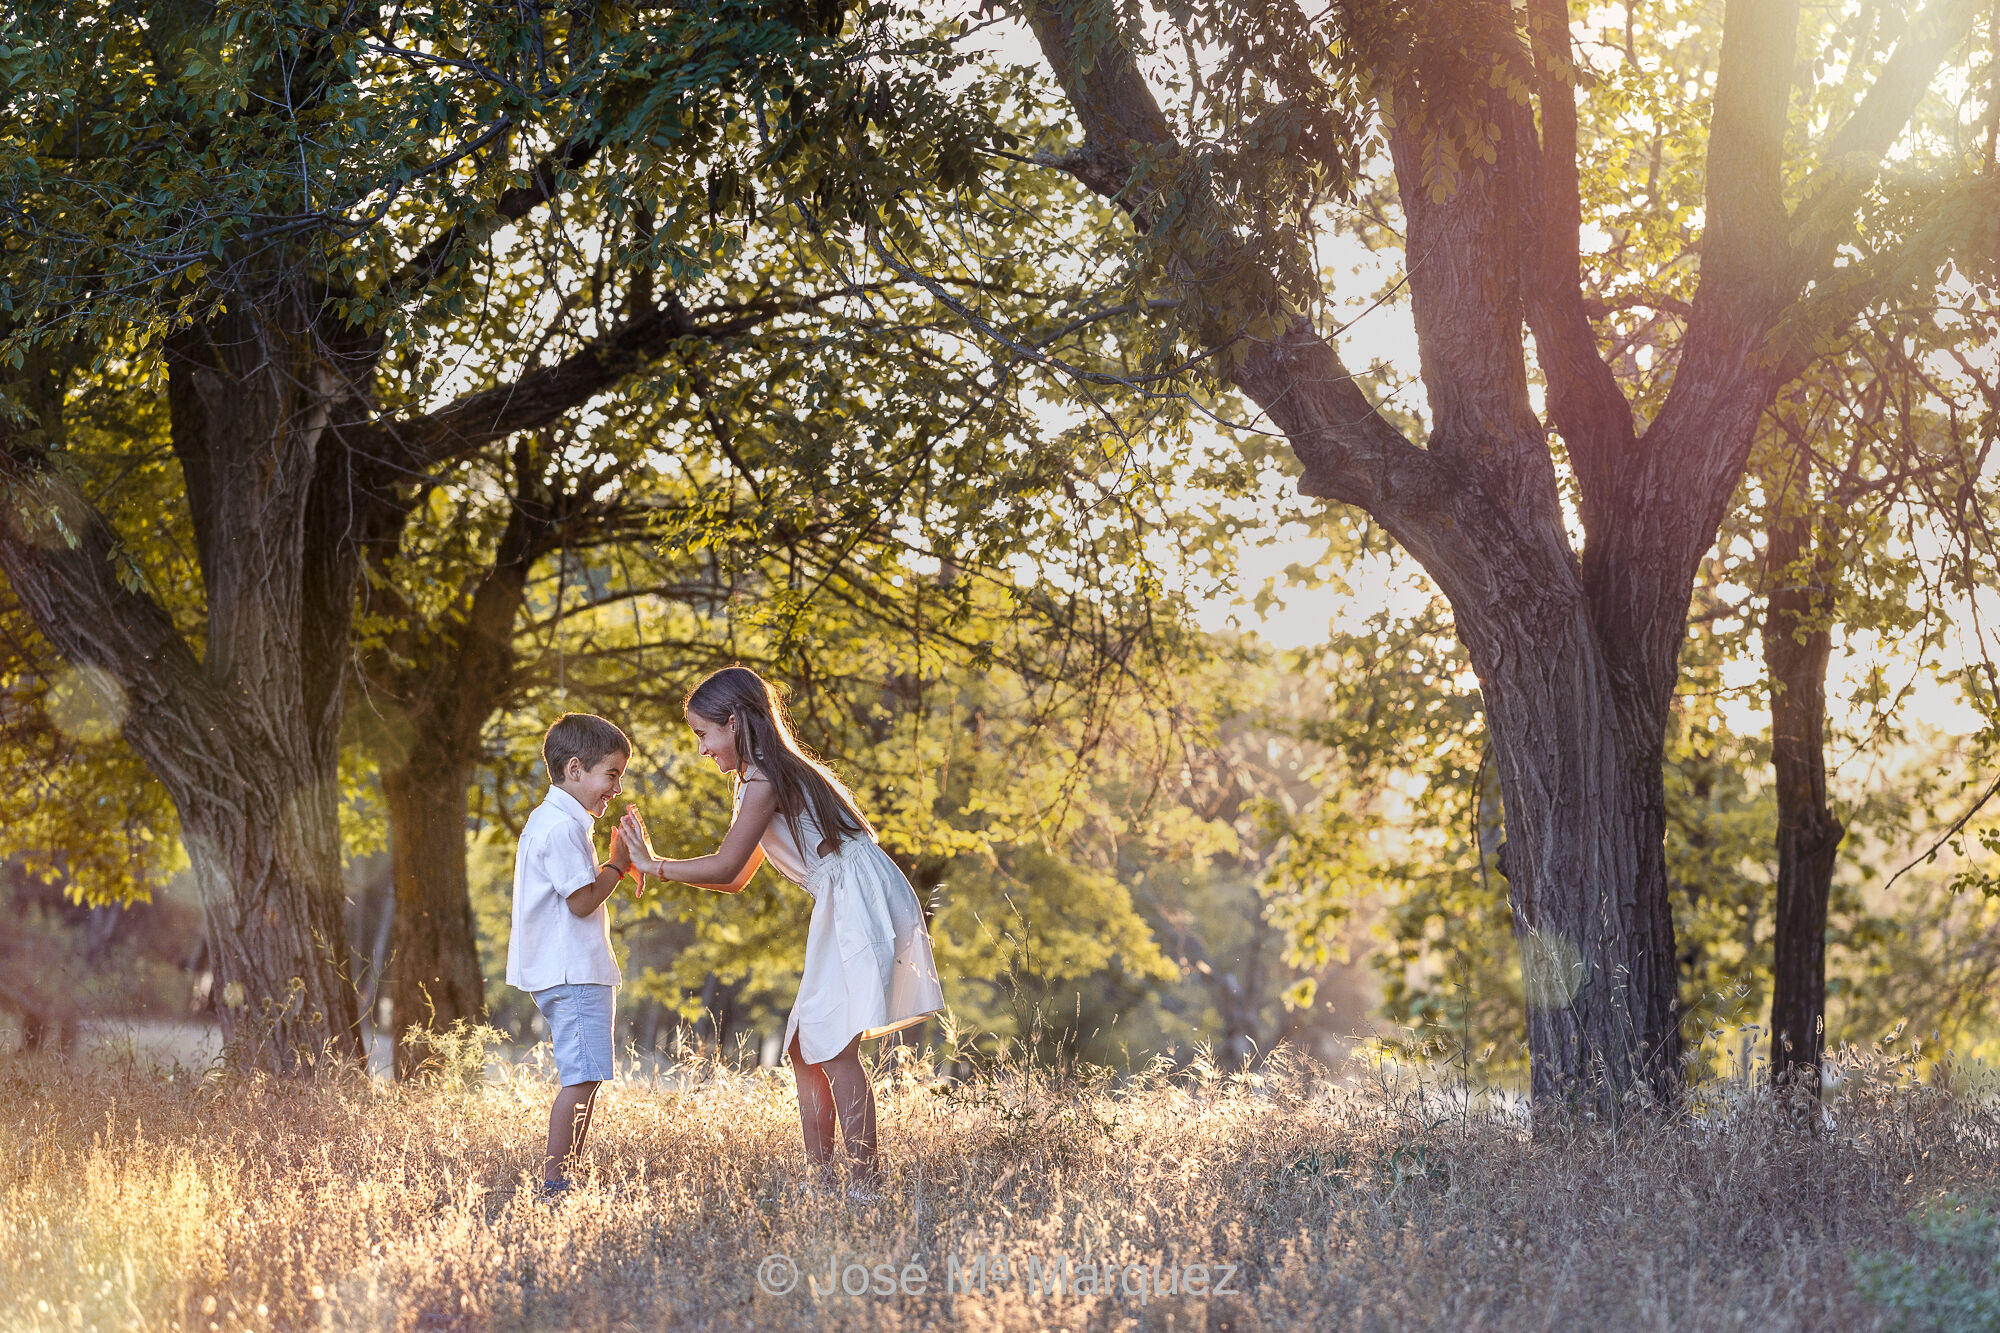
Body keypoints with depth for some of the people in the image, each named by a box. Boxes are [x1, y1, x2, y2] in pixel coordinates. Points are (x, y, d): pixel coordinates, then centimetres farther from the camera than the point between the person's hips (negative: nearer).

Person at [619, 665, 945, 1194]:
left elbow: (724, 867, -15)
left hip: (862, 901, -10)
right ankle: (821, 1178, 9)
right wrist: (654, 863, 16)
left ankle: (867, 1184, -12)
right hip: (842, 910, 10)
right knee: (805, 1044, 8)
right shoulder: (771, 776, 19)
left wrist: (655, 866, -2)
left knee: (833, 1045, -12)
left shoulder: (765, 779, -12)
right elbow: (736, 879, 20)